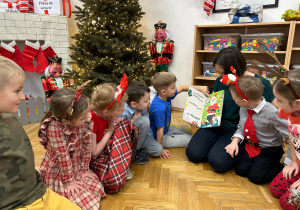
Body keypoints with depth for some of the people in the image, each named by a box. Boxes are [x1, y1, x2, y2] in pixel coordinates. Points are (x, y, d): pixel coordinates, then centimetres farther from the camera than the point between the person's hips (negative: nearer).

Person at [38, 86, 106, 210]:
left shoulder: (85, 121, -16)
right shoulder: (55, 127, -30)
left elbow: (86, 146, -7)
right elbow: (63, 155, -24)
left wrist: (85, 169, -1)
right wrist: (69, 181, -15)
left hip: (77, 166, 5)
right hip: (58, 172, -5)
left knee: (97, 188, 0)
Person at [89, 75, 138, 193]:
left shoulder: (109, 115, -8)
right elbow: (94, 153, -23)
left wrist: (118, 123, -9)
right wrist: (110, 131, -20)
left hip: (111, 147, 8)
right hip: (97, 158, -7)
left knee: (126, 126, -11)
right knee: (114, 183, -33)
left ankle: (123, 165, -2)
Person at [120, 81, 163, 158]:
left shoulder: (143, 108, -8)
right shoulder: (123, 113, -30)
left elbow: (147, 126, 6)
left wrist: (152, 140, 6)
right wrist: (133, 121, -29)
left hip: (139, 136, 6)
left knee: (158, 150, -12)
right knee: (144, 120, -30)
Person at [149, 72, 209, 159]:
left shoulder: (165, 96, -13)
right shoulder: (159, 109, -39)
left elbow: (182, 88, 1)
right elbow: (159, 130, -32)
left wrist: (199, 88, -7)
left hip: (167, 128, 10)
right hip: (163, 137, -9)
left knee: (187, 130, 25)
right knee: (190, 140, -3)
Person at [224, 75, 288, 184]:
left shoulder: (271, 113, -28)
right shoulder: (243, 109, -9)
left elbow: (290, 133, -19)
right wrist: (235, 142, -13)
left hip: (270, 149, -5)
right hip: (250, 146, 5)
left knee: (256, 176, -13)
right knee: (241, 170, -6)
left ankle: (283, 168, 8)